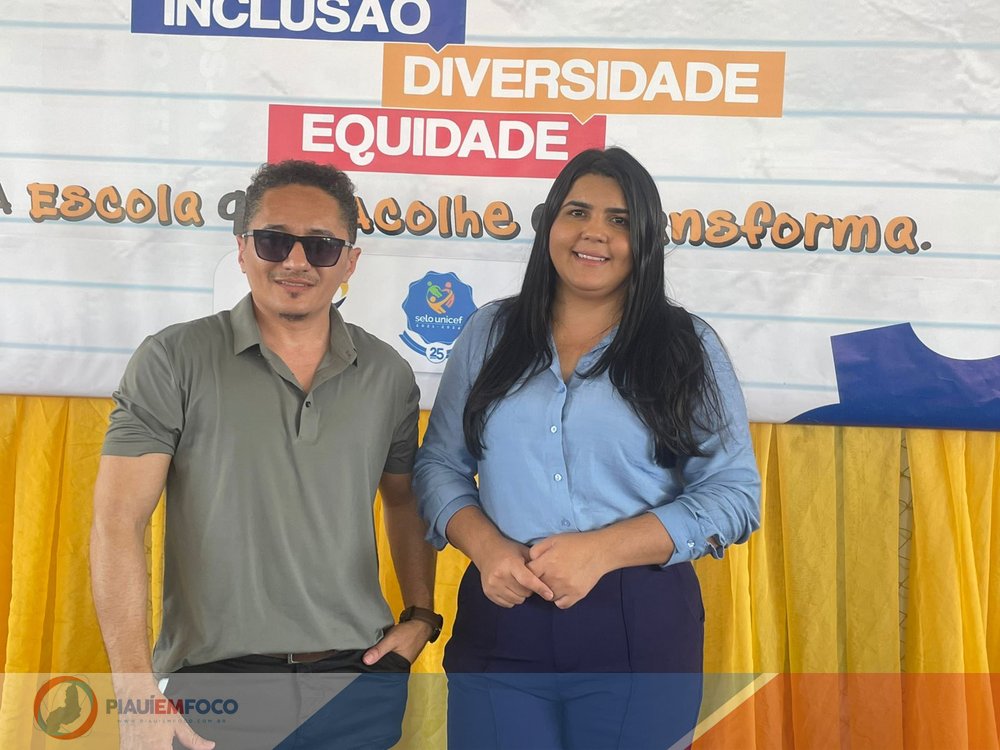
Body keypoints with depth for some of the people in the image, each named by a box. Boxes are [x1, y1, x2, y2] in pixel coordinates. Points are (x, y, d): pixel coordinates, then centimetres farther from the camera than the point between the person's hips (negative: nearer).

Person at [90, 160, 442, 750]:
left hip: (360, 676, 3)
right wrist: (138, 696, -16)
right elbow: (117, 523, -10)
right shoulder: (174, 362, -6)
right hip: (214, 680, -3)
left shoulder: (389, 375, 5)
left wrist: (422, 615, 7)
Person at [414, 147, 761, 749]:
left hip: (639, 632, -1)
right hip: (499, 620, 2)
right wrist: (486, 547, -11)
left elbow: (734, 493, -3)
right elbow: (440, 464, 10)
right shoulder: (490, 334, 9)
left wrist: (602, 549, -15)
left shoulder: (688, 347, 2)